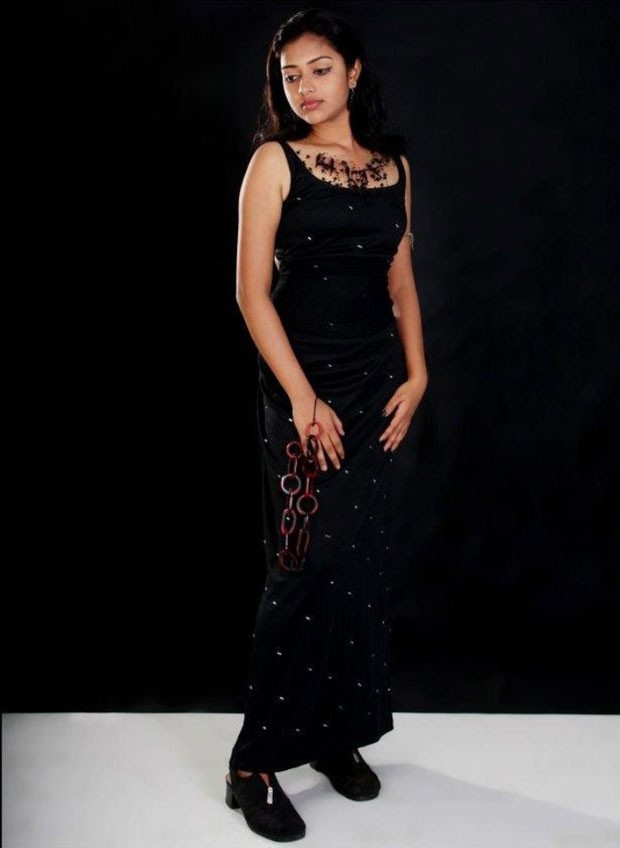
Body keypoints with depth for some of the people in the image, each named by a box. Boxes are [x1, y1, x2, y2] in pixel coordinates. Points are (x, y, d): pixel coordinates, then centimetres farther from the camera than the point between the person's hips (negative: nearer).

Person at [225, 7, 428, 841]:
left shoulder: (394, 167, 11)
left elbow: (402, 280, 15)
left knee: (364, 560, 9)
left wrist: (416, 374, 2)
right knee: (310, 565, -8)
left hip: (377, 387, 5)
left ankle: (336, 732, 25)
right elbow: (252, 289, -8)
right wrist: (303, 399, -14)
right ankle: (256, 761, 4)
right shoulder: (275, 162, -3)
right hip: (303, 387, -5)